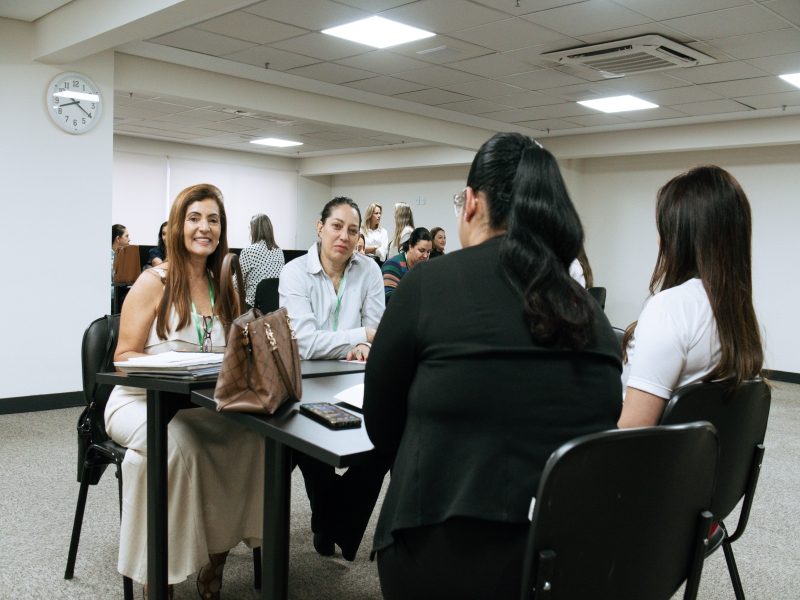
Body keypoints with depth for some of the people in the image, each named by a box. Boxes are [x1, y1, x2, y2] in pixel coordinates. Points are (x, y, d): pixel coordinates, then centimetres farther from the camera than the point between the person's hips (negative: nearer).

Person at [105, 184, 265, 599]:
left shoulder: (221, 285, 13)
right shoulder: (154, 283, -4)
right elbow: (124, 356, -5)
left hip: (200, 405, 5)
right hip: (140, 400, -5)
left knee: (252, 434, -24)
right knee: (176, 444, -37)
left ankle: (213, 567, -10)